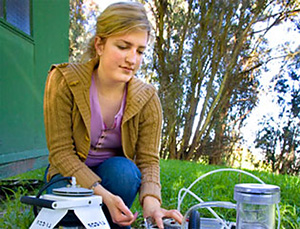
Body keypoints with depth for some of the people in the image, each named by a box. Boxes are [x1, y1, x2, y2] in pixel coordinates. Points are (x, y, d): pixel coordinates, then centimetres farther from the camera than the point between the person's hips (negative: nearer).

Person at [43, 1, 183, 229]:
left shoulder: (147, 99, -14)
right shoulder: (63, 81, -21)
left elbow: (149, 159, -14)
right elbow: (61, 151, -22)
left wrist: (151, 201, -36)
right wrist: (102, 194, -35)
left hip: (116, 175, 2)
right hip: (70, 174, -1)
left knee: (123, 169, -33)